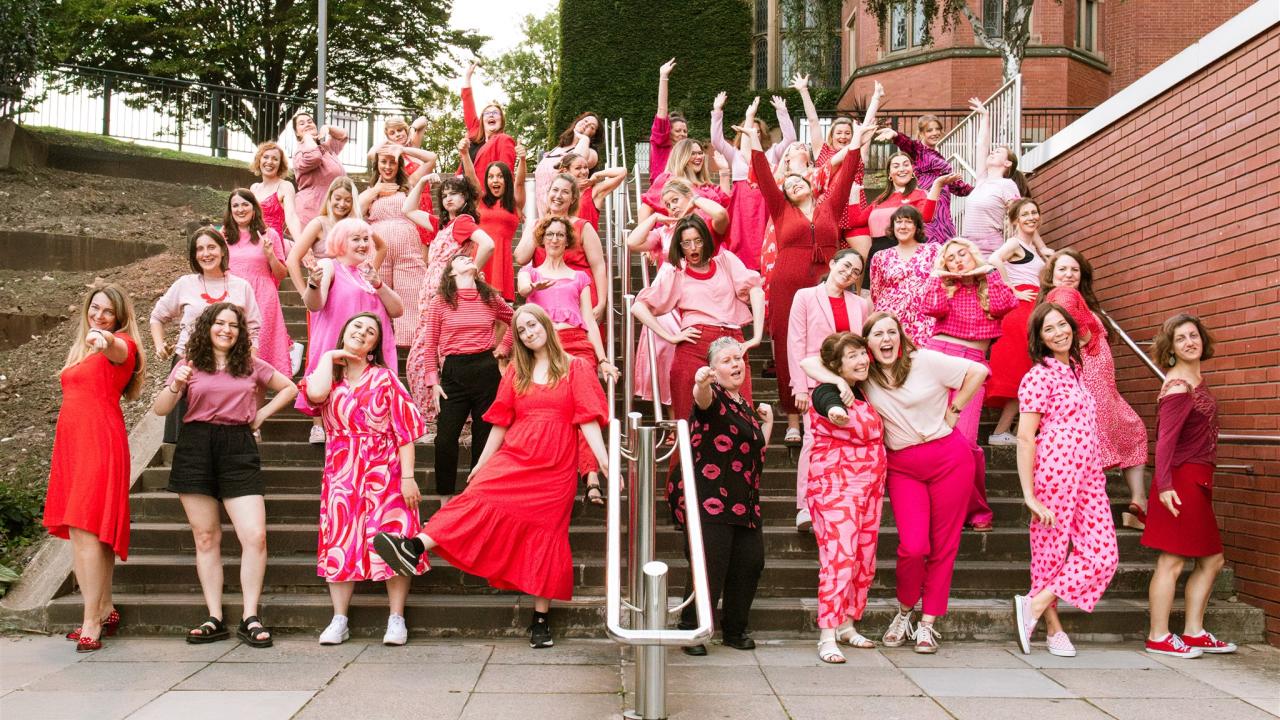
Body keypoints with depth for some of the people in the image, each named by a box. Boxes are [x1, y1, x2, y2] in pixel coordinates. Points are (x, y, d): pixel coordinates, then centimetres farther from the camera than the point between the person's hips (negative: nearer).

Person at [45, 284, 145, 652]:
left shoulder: (122, 343, -2)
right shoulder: (78, 350, 21)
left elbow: (117, 351, -28)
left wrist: (104, 339, -48)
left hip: (101, 440, -8)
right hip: (70, 440, 8)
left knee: (86, 529, -14)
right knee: (76, 532, 6)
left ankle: (92, 622, -11)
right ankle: (104, 610, 14)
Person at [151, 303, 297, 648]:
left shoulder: (251, 366, 10)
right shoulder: (190, 366, 8)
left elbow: (289, 389, 21)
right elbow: (159, 410, 3)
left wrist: (262, 415, 9)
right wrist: (176, 386, -16)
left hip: (238, 448, 0)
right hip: (196, 450, 0)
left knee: (255, 536, -12)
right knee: (206, 538, 3)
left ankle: (250, 618, -4)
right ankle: (215, 619, 8)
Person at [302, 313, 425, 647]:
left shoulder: (384, 377, 3)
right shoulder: (328, 373, 10)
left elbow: (405, 429, -3)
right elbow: (314, 395, -17)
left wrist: (407, 477, -11)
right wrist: (329, 356, -2)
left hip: (384, 471, -2)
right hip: (341, 472, 2)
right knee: (340, 543, 1)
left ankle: (396, 619, 4)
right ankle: (339, 621, 10)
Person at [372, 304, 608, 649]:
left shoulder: (575, 368, 4)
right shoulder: (516, 371, 14)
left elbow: (588, 420, -3)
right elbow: (501, 423, 16)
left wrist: (606, 465, -11)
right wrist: (480, 465, 15)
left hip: (555, 467, -2)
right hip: (513, 458, 2)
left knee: (546, 535, -1)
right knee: (478, 496, -22)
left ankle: (541, 619, 6)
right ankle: (414, 547, -39)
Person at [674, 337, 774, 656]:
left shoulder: (744, 403, 19)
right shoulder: (714, 396, -6)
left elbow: (757, 450, 30)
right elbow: (703, 399, -34)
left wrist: (767, 420, 19)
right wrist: (701, 384, -56)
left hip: (744, 503, 8)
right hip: (711, 501, -8)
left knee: (750, 563, 6)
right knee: (711, 567, -11)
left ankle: (735, 629, 22)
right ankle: (691, 632, 2)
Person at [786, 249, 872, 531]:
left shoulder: (861, 304, 16)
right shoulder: (805, 296, 7)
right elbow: (796, 342, 1)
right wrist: (799, 386, -7)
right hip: (815, 381, -3)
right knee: (814, 439, -14)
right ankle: (805, 507, -15)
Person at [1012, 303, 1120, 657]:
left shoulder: (1076, 369, 16)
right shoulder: (1038, 376, -8)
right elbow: (1025, 437, -11)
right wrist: (1029, 495, -15)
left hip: (1088, 475, 8)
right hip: (1054, 474, -8)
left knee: (1103, 555, 0)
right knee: (1051, 553, 2)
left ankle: (1036, 605, 8)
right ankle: (1053, 627, 17)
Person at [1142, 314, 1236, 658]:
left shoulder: (1195, 378, 13)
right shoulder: (1178, 385, -14)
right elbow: (1165, 438, -22)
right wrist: (1164, 485, -29)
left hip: (1198, 481, 10)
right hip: (1181, 480, -10)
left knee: (1212, 560, 14)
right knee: (1172, 562, -5)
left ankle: (1194, 632, 22)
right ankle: (1158, 638, 1)